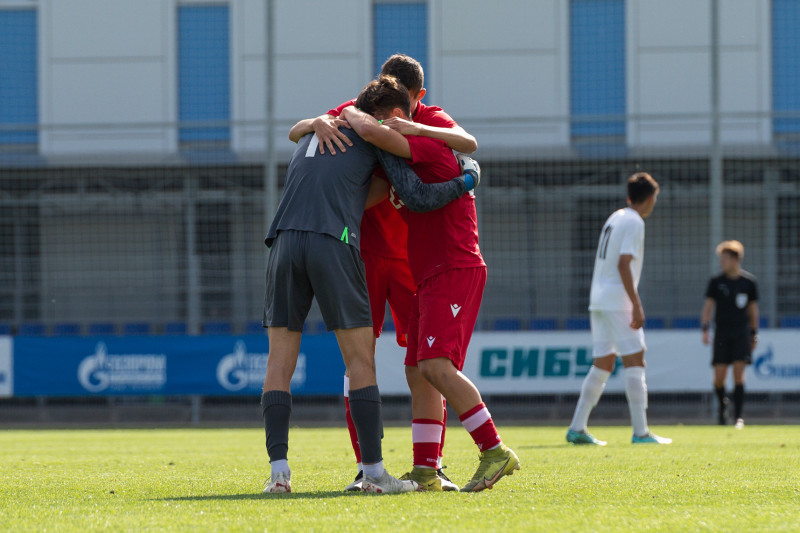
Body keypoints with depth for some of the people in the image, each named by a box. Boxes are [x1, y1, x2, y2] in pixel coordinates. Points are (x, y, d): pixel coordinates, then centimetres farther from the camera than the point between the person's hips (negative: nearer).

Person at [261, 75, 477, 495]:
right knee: (360, 359, 2)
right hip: (333, 245, -5)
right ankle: (374, 472, -1)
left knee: (280, 361, 6)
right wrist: (464, 183, 22)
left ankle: (279, 471, -3)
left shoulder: (316, 131, 28)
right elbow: (415, 196, 6)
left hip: (285, 242, 5)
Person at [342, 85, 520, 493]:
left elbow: (370, 130, -25)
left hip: (455, 272, -10)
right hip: (432, 278, 10)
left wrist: (350, 113, -3)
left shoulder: (431, 147, -12)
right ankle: (425, 471, 7)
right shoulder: (408, 163, 20)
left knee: (435, 367, -20)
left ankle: (496, 452, -20)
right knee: (417, 372, 7)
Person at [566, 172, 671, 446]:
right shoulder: (634, 222, -9)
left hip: (599, 300, 9)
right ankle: (640, 431, -10)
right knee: (635, 362, -6)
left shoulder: (615, 218, 18)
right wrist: (636, 305, -19)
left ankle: (577, 428, 6)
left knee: (603, 364, 10)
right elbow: (623, 264, -18)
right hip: (617, 302, -9)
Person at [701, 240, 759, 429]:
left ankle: (738, 417, -7)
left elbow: (753, 308, 11)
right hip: (722, 333, 1)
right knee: (719, 376, -4)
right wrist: (705, 329, -9)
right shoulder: (716, 281, 3)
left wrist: (754, 333, 12)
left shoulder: (749, 281, 3)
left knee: (739, 374, -10)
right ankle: (722, 404, 26)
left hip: (742, 332, -1)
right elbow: (708, 306, 3)